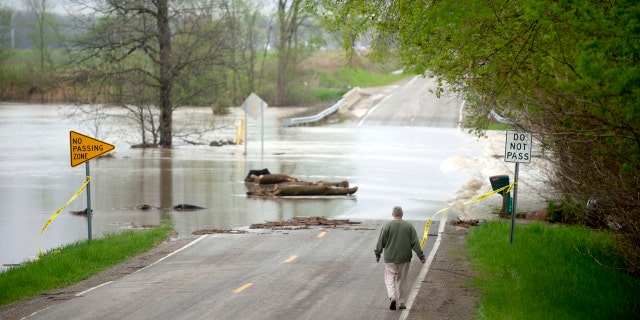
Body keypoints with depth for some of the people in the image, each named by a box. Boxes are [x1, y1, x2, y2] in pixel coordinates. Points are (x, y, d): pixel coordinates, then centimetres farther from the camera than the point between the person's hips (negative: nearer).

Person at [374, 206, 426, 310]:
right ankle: (402, 302, 14)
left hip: (390, 258, -2)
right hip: (404, 258, 2)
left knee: (390, 278, 5)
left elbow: (381, 242, -2)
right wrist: (421, 256, 4)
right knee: (402, 280, 11)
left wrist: (377, 254, 10)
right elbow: (415, 243, -1)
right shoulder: (409, 226, -1)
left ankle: (392, 297, -18)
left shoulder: (387, 226, -6)